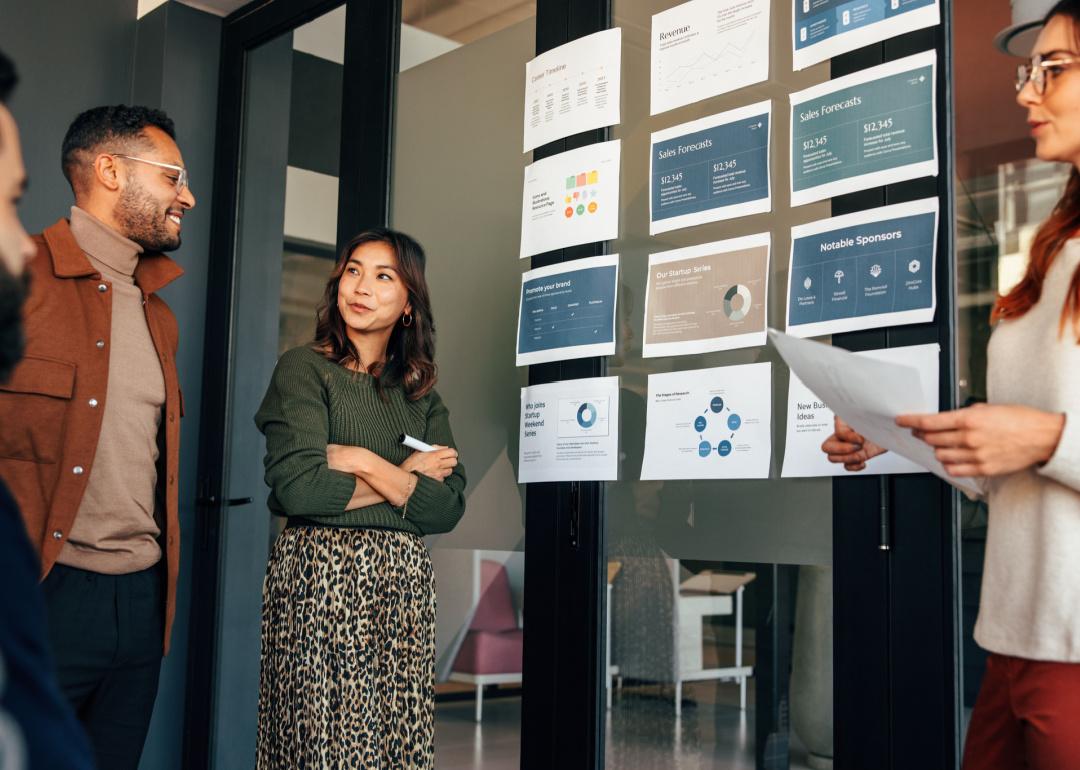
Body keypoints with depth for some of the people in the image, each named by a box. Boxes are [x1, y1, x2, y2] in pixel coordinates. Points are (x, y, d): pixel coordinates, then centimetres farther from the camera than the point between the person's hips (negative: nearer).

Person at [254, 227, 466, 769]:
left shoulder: (420, 394, 14)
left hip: (402, 583, 4)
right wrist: (406, 478, -5)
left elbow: (448, 507, 2)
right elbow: (297, 487, -14)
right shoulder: (304, 368, 1)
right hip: (320, 577, -4)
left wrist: (367, 463, -9)